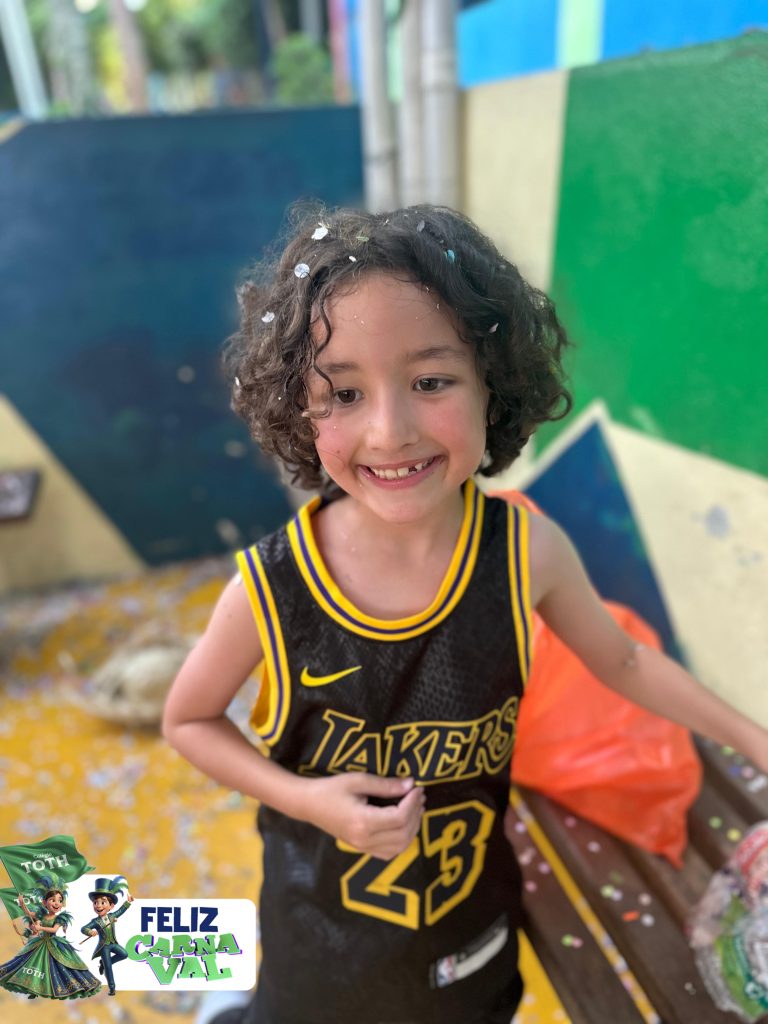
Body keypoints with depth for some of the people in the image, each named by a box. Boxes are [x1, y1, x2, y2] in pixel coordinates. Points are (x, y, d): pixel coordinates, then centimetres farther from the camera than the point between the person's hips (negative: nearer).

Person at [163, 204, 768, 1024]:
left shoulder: (528, 553, -23)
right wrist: (306, 799, -23)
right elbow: (188, 720, -10)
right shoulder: (269, 589, -28)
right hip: (321, 919, -1)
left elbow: (620, 660, -3)